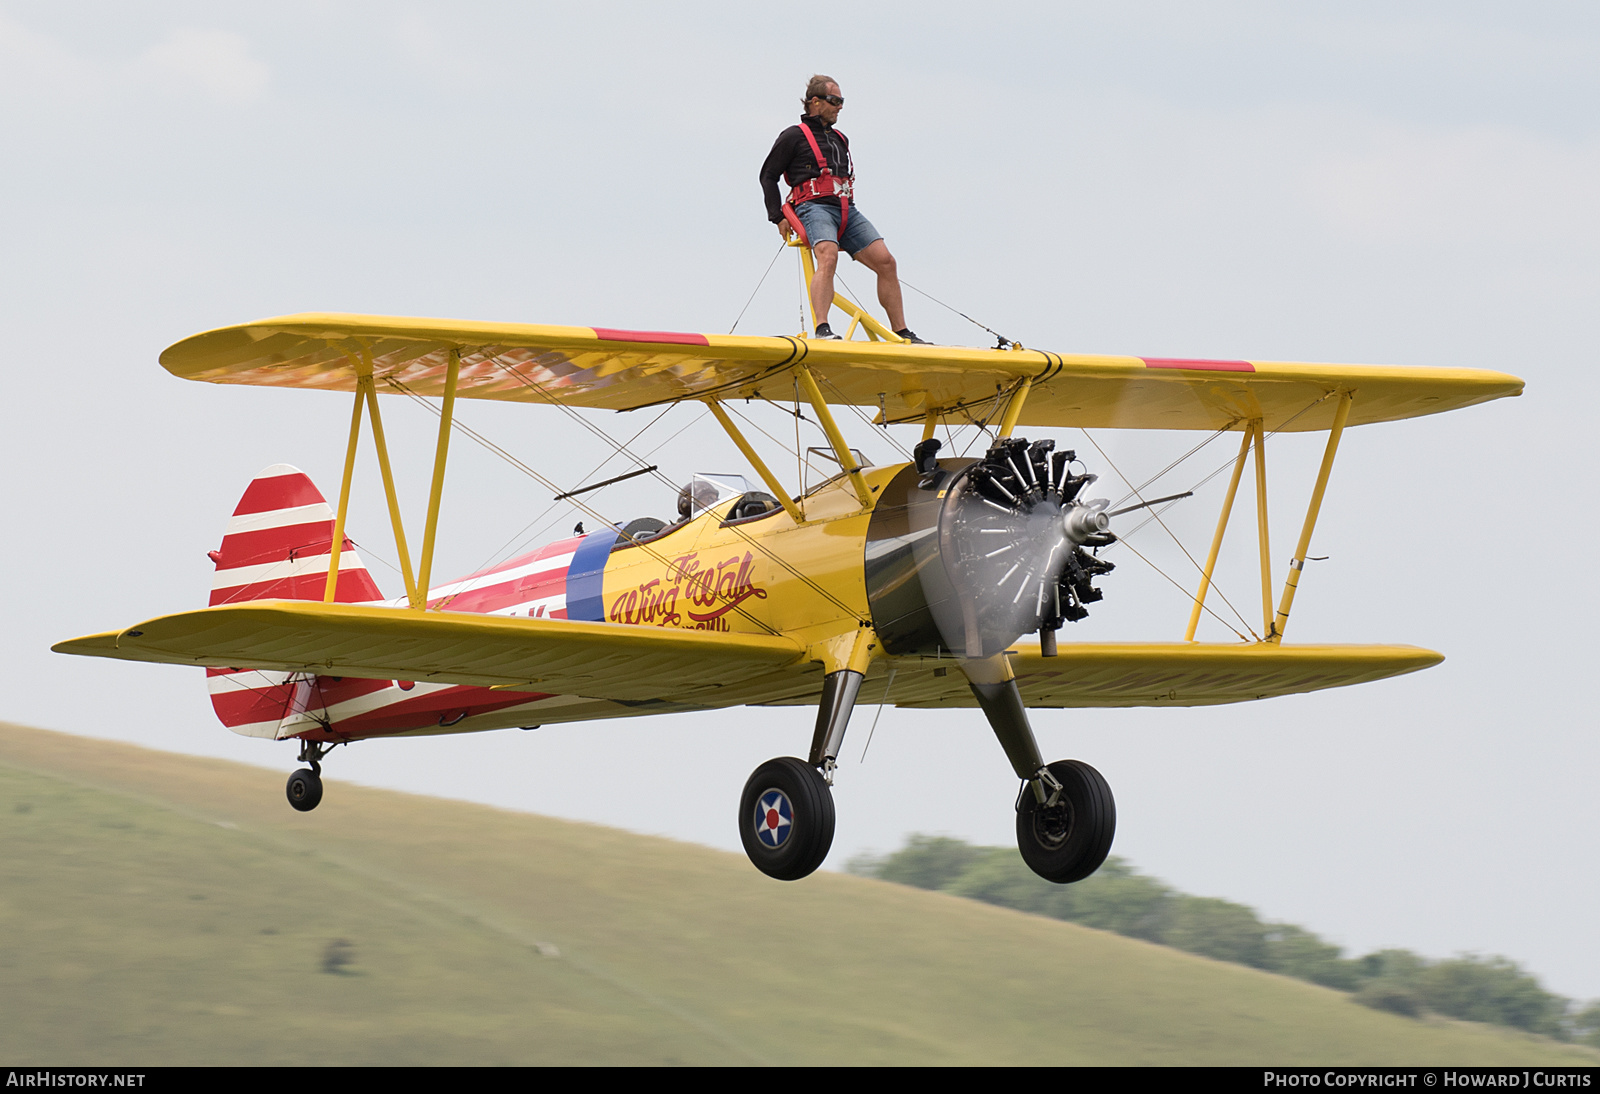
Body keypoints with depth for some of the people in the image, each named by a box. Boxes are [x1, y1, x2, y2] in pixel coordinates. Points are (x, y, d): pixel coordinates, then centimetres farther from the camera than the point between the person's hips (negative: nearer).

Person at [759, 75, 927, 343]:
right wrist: (778, 218, 0)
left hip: (847, 211, 7)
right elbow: (768, 176, 7)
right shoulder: (794, 136, 7)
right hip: (814, 208, -7)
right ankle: (822, 329, -45)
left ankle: (902, 333, -4)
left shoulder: (841, 140, 27)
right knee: (828, 257, -35)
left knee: (885, 261, -8)